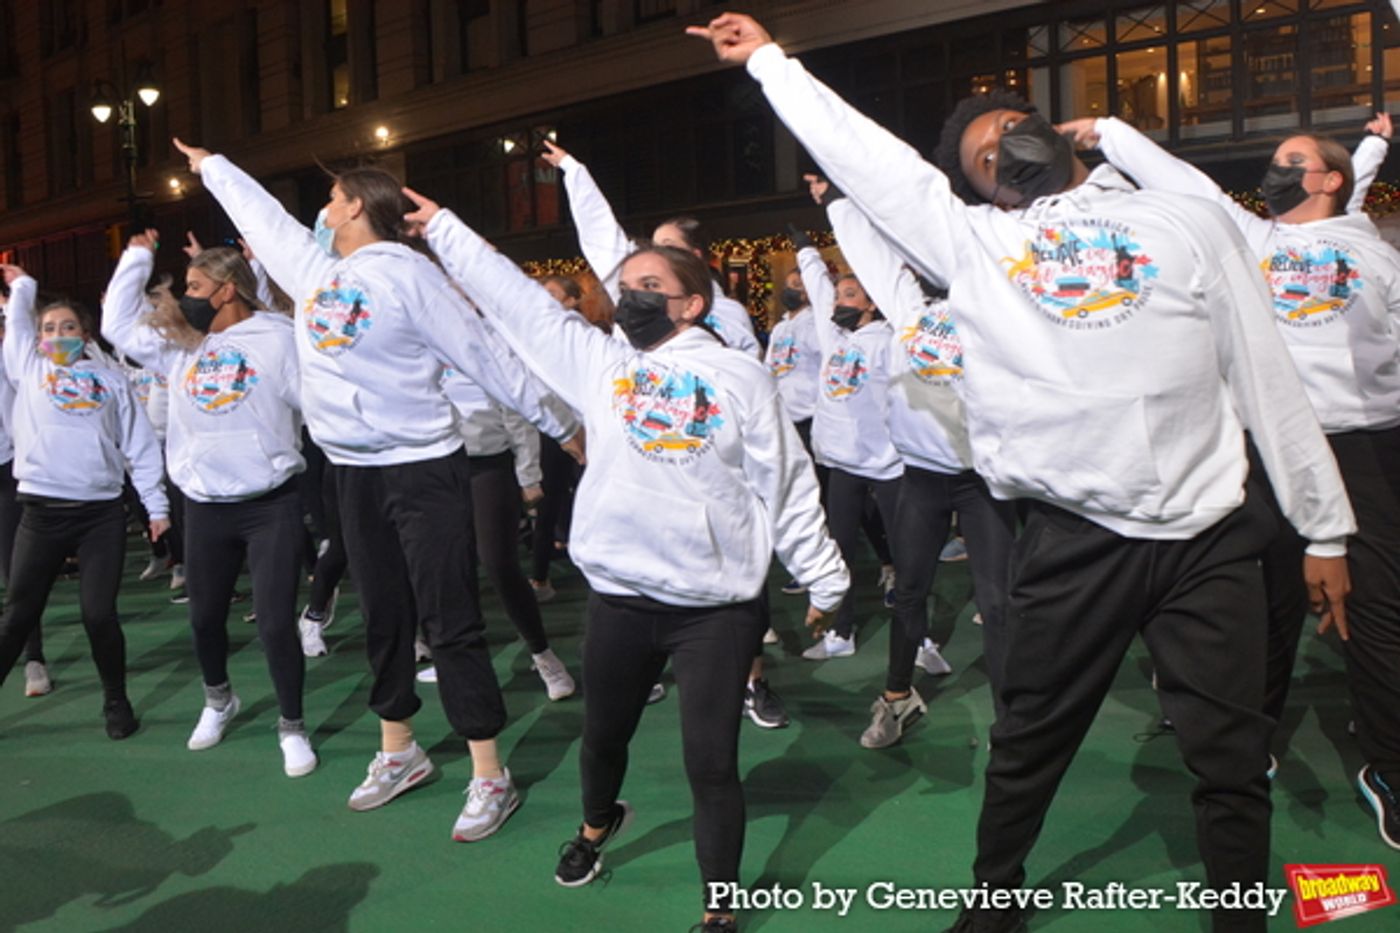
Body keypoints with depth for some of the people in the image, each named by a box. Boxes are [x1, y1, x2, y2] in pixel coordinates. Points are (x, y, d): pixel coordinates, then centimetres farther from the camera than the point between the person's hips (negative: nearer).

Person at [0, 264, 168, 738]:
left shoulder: (110, 376, 9)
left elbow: (139, 443, 8)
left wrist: (156, 505, 5)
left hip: (102, 513, -1)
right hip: (41, 512, 1)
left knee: (99, 613, -4)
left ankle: (116, 700, 15)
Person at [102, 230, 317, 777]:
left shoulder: (279, 338, -6)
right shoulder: (179, 344, 11)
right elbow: (118, 325, 21)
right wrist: (137, 258, 19)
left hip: (271, 504, -5)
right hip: (205, 508, 5)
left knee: (275, 622, -5)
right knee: (205, 617, 18)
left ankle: (292, 727, 14)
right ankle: (218, 700, 45)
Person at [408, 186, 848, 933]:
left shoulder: (738, 377, 0)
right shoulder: (596, 361, 7)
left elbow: (786, 485, 2)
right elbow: (513, 297, 10)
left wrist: (822, 580, 4)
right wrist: (440, 226, 12)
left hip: (717, 606, -3)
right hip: (619, 597, 4)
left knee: (711, 763, 2)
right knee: (603, 733, 23)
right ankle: (597, 822, 56)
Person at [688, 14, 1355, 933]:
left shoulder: (1189, 224, 8)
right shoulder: (974, 240, 9)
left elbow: (1267, 379, 8)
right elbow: (860, 151, 16)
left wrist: (1327, 529, 7)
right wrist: (768, 56, 22)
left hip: (1213, 537, 0)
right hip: (1076, 539, 0)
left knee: (1233, 761, 9)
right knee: (1028, 744, 13)